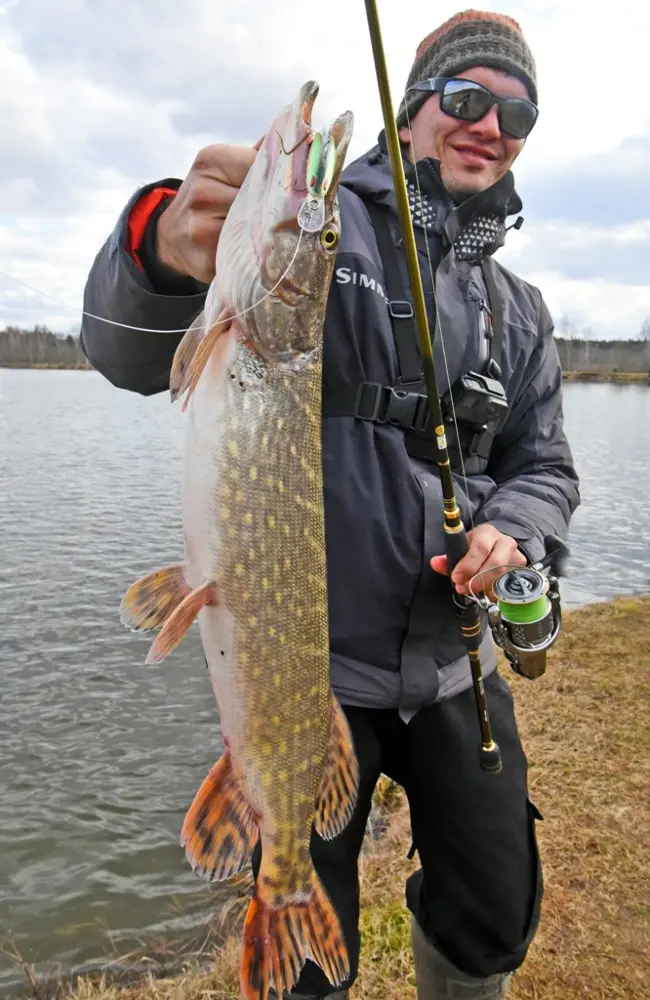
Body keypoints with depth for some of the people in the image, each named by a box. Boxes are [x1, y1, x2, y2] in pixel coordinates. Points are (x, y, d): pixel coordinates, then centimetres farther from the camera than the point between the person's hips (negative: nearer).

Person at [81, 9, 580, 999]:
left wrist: (511, 531, -8)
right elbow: (132, 352, -19)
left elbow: (545, 468, 15)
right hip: (309, 664, -4)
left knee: (497, 916, 20)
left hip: (455, 665, 5)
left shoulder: (519, 310, 10)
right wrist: (168, 249, -43)